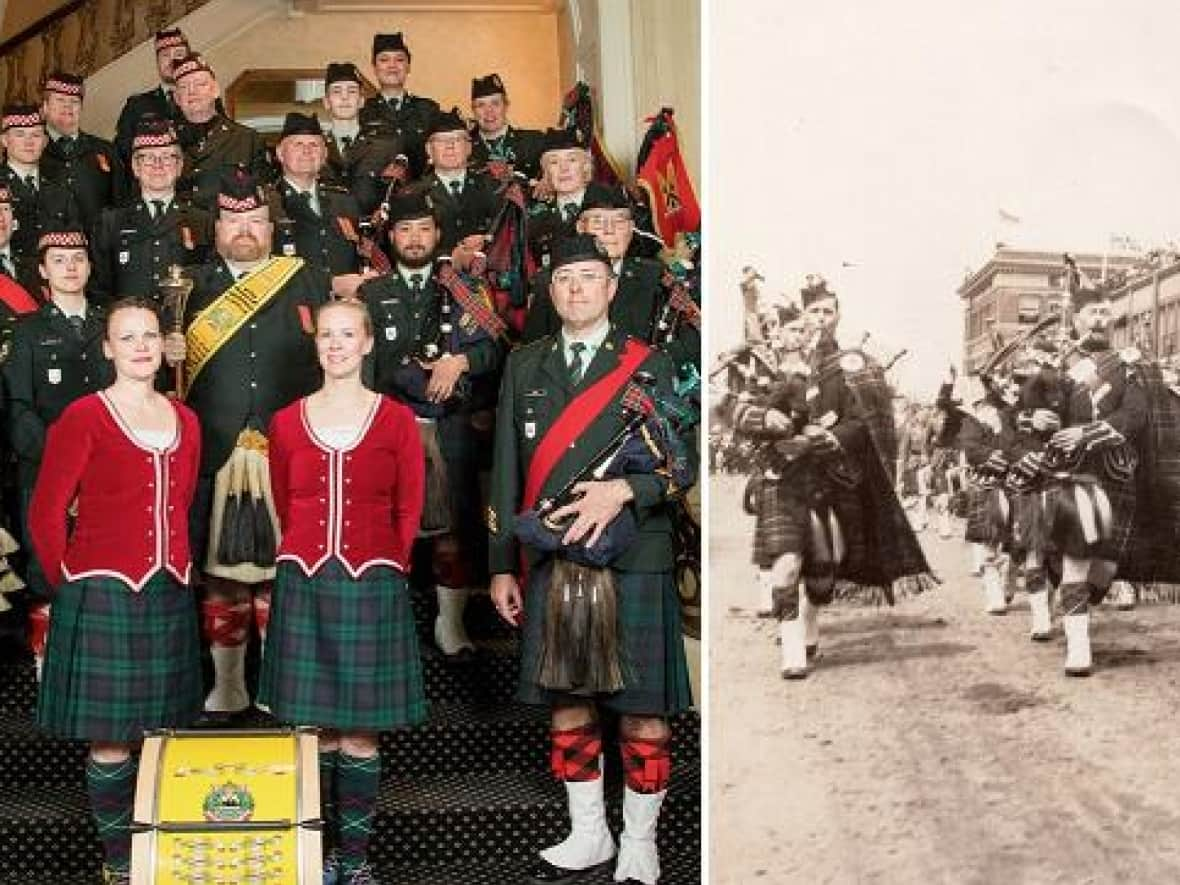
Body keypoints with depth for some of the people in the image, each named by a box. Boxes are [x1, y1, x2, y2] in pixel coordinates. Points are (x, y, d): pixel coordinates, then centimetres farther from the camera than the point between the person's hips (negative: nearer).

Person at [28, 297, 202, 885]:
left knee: (163, 733, 12)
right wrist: (70, 584, -1)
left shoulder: (184, 421, 10)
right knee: (111, 740, 1)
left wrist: (175, 571, 12)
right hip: (104, 594, -5)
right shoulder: (84, 418, -7)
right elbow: (46, 514, -4)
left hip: (168, 595, 5)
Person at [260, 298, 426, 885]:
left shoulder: (396, 419, 2)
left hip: (372, 587, -1)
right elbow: (284, 507, 14)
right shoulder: (287, 423, 6)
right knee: (316, 727, 6)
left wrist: (381, 567, 5)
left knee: (360, 730, 2)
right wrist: (314, 558, 11)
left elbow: (409, 510, 6)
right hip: (304, 586, 2)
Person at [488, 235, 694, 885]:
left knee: (640, 708, 1)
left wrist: (623, 490, -19)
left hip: (632, 559, -3)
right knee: (565, 702, 10)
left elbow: (683, 465, -1)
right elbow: (507, 471, 12)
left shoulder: (647, 366, 4)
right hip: (551, 560, 3)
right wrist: (502, 566, 9)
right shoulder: (525, 366, 12)